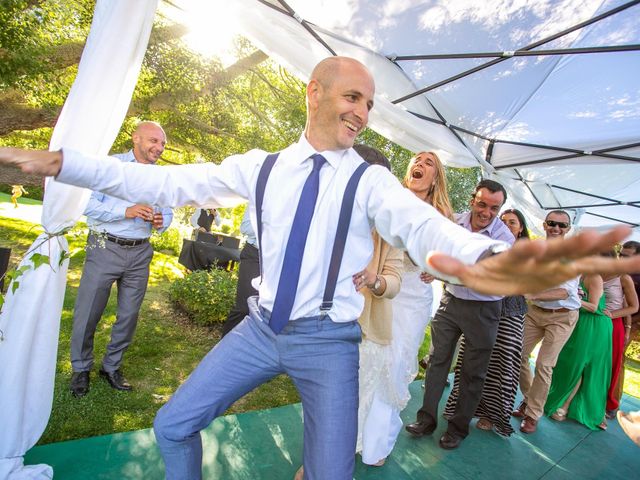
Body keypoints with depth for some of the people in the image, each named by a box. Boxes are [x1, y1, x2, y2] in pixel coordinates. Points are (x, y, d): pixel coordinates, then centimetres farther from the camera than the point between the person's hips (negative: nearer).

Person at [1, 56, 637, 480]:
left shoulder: (370, 181, -8)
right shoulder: (262, 167, 0)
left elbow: (420, 222, -28)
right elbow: (169, 183, -1)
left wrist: (483, 258, -51)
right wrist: (59, 163, -6)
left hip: (328, 342, -2)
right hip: (261, 326, 3)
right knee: (173, 425, 11)